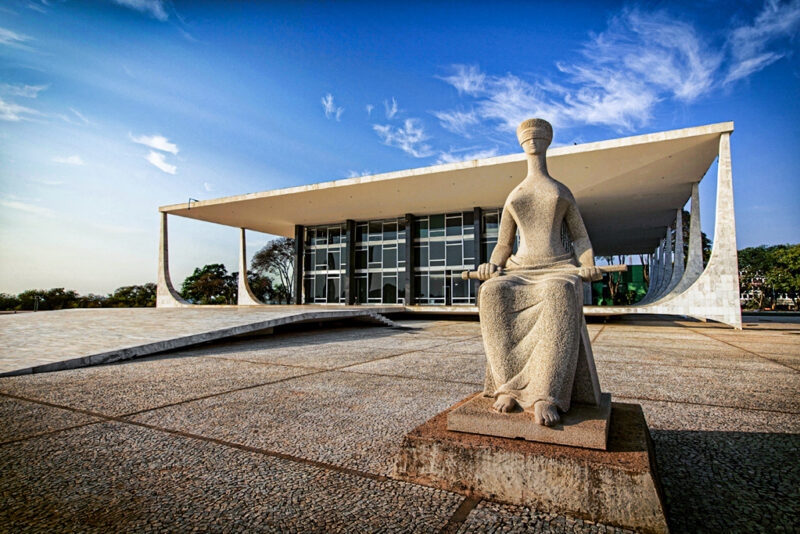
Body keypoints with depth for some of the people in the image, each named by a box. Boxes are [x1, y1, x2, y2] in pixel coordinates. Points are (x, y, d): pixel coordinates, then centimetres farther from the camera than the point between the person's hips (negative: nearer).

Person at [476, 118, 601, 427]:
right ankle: (508, 386, -32)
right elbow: (503, 246, 19)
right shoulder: (512, 197, 23)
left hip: (560, 270, -2)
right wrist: (493, 265, -4)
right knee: (493, 295, -37)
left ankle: (544, 396, -43)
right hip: (520, 272, 2)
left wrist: (587, 267, -8)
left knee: (560, 295, -43)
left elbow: (580, 239, 15)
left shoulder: (562, 191, 19)